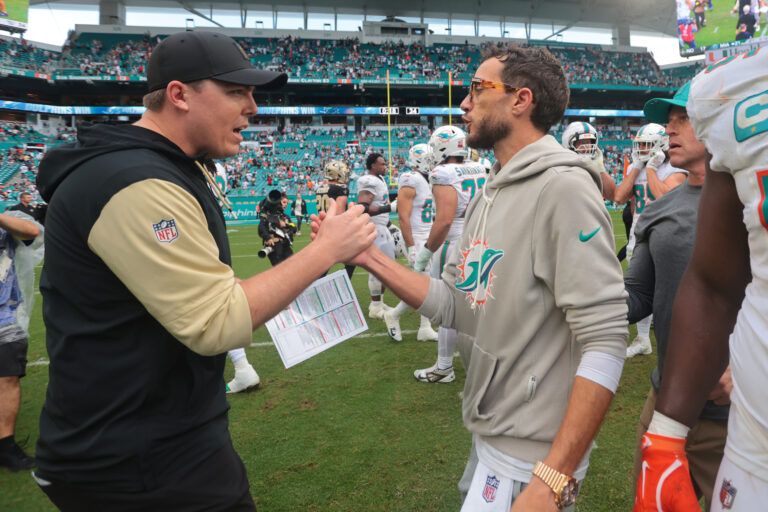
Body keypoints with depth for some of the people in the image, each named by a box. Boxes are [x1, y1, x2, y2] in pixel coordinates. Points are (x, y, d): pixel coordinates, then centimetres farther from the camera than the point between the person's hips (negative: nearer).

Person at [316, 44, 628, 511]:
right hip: (490, 436, 9)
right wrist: (368, 257, -2)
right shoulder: (489, 195, 8)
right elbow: (454, 304, 6)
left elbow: (605, 342, -24)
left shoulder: (563, 187, -20)